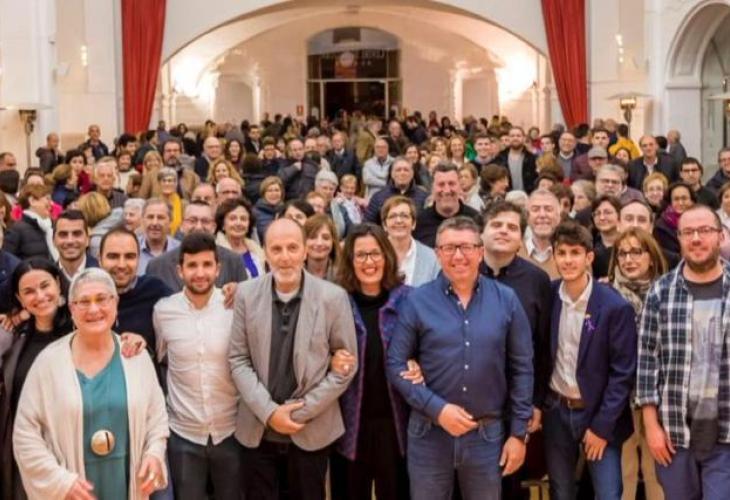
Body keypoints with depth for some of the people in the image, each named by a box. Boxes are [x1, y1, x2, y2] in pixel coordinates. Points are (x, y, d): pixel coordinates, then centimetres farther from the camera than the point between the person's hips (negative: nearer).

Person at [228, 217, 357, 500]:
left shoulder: (333, 297, -8)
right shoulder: (246, 294, -3)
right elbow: (238, 360, 0)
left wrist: (302, 411, -10)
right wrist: (269, 412, -11)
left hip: (312, 431, -1)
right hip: (258, 429, 1)